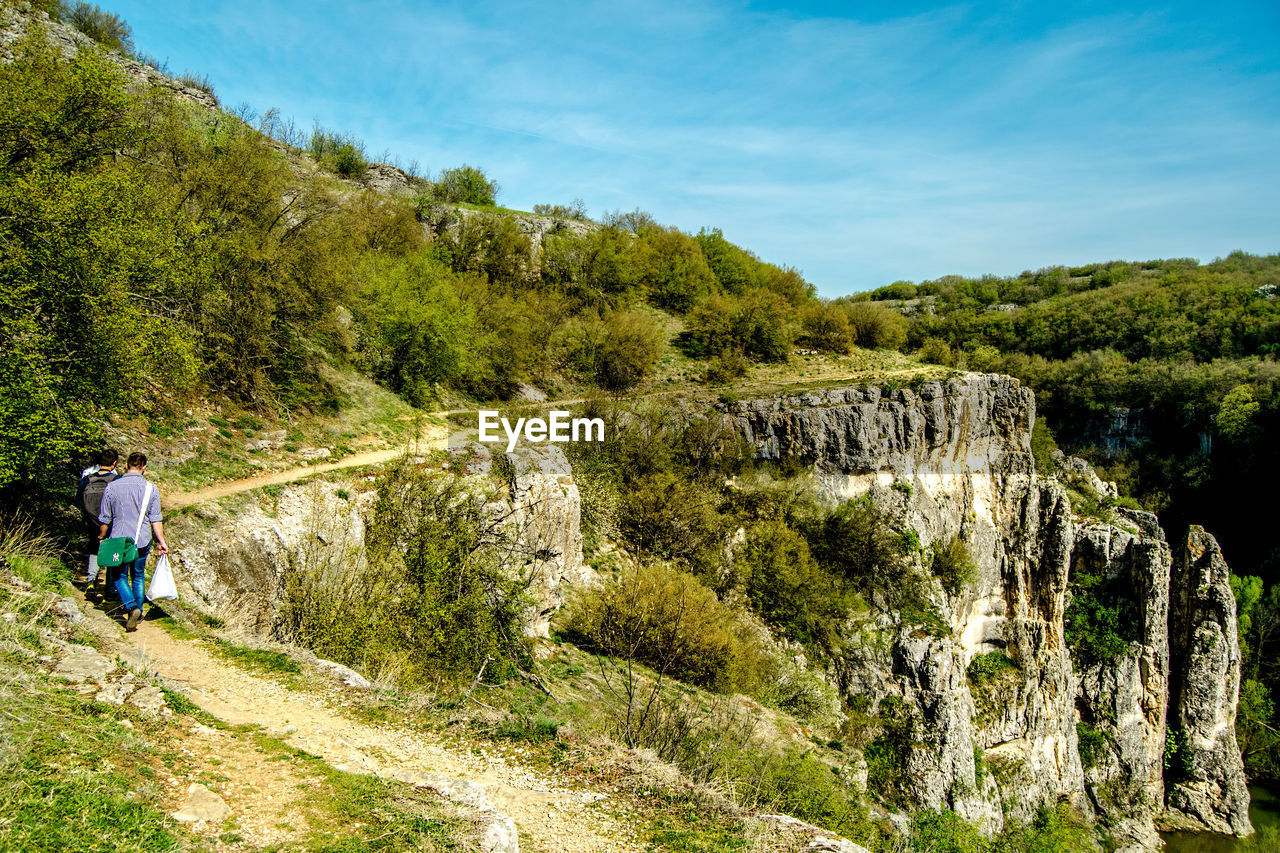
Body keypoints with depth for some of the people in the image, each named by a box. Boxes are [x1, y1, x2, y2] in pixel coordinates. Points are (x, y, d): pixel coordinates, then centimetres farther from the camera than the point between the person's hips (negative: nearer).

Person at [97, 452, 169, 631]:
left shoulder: (112, 487, -6)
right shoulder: (151, 489, -6)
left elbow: (104, 519, 1)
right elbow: (156, 520, -4)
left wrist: (102, 537, 17)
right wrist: (161, 542, 5)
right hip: (142, 541, 1)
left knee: (120, 576, 13)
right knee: (138, 576, 18)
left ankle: (131, 607, -9)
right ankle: (138, 613, 22)